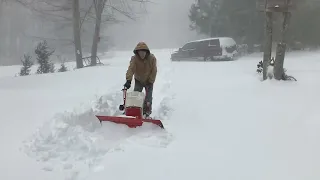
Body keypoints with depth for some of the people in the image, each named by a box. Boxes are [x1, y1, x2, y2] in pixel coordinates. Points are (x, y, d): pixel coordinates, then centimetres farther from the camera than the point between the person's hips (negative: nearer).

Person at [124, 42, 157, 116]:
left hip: (149, 81, -1)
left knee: (148, 98, -4)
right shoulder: (134, 58, -20)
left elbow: (154, 71, -15)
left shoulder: (152, 58, -19)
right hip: (138, 80, 1)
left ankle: (147, 112, 7)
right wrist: (128, 80, -45)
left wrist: (150, 82, -18)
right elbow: (131, 69, -32)